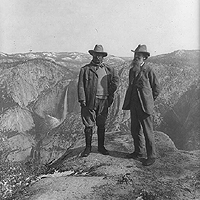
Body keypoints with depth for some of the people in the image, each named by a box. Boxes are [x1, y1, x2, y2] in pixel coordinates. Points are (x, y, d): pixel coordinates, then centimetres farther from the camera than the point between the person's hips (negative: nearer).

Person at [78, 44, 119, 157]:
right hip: (90, 101, -3)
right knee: (89, 125, 1)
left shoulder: (108, 69, 11)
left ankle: (101, 147, 22)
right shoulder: (85, 69, 2)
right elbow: (81, 85, -2)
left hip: (103, 101, 3)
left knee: (102, 125, 10)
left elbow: (115, 79, 19)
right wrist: (82, 100, -10)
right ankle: (88, 147, 14)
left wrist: (110, 95, 8)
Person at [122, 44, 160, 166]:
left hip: (145, 106, -7)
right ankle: (138, 152, 29)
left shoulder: (149, 70, -8)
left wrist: (149, 101, 3)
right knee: (135, 130, 13)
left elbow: (157, 88, -2)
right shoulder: (132, 70, 11)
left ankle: (151, 156, 12)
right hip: (134, 105, 7)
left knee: (148, 132, 0)